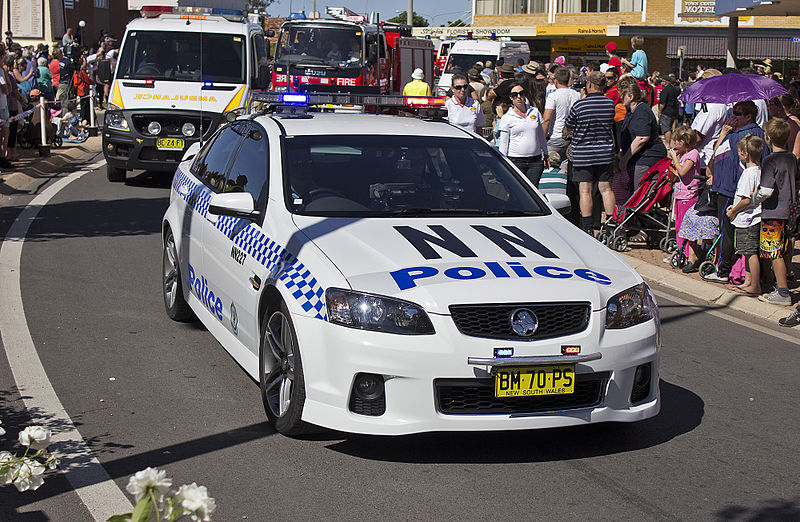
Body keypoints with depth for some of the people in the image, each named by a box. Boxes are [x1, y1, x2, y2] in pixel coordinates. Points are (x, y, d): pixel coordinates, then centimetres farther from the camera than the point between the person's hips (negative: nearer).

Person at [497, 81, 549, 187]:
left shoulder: (535, 112, 10)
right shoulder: (507, 118, 1)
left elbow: (541, 135, 19)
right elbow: (503, 143, 3)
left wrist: (545, 155, 19)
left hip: (535, 160, 3)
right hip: (515, 161, -3)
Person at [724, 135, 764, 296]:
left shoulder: (749, 173, -19)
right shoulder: (760, 170, 10)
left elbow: (746, 199, -23)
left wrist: (733, 211, -8)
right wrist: (735, 207, 18)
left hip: (747, 220, -10)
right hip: (753, 217, 10)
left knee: (750, 253, -5)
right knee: (748, 252, 17)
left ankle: (755, 286, -1)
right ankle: (748, 281, 25)